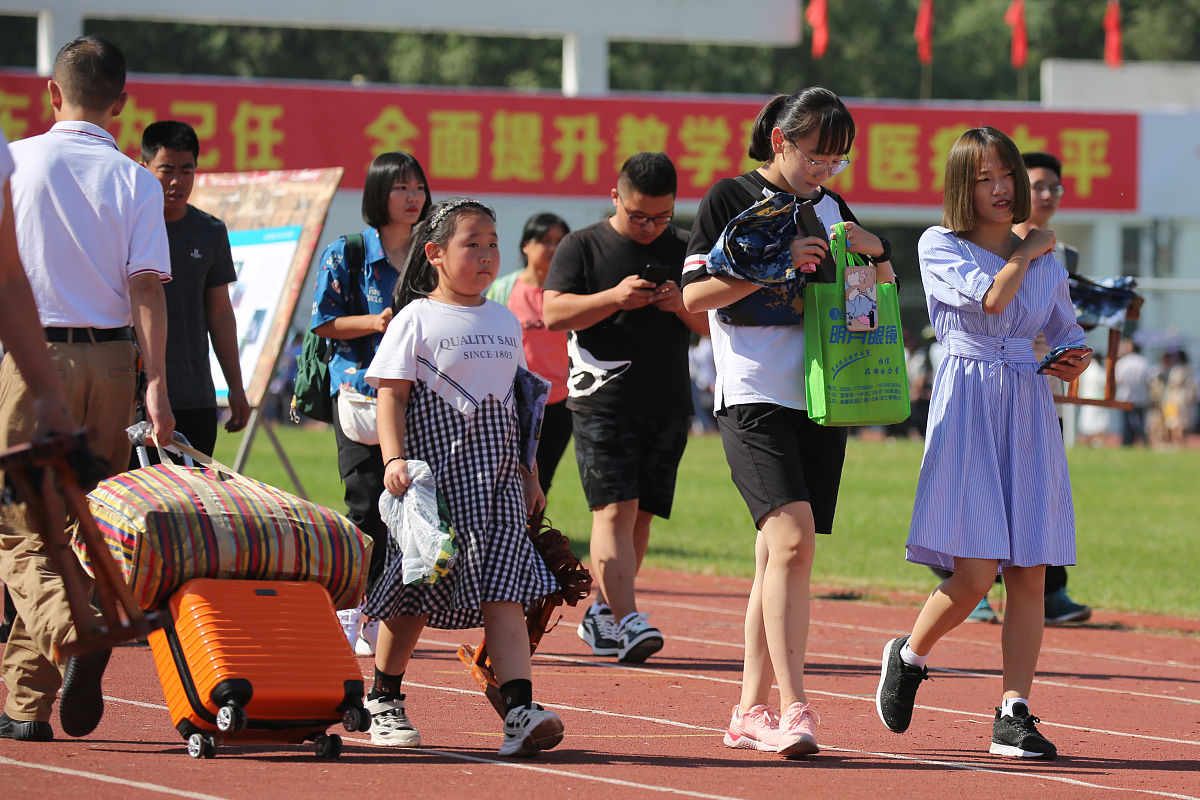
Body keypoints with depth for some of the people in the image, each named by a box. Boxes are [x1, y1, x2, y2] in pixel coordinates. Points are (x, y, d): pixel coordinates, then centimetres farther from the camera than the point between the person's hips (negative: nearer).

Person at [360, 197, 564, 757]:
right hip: (435, 474, -4)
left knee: (503, 591, -10)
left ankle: (520, 710, -22)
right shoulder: (417, 320, -3)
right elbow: (392, 395, -7)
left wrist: (529, 476, 19)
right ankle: (383, 699, 24)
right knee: (413, 594, 3)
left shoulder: (505, 323, 14)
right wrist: (394, 458, -21)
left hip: (496, 479, 4)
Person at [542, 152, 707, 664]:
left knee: (640, 516, 7)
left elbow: (714, 328, 13)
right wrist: (614, 298, -20)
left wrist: (683, 307, -8)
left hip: (668, 406, 4)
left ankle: (600, 615, 21)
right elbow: (554, 314, -8)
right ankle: (627, 622, -22)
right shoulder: (582, 247, 3)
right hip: (603, 404, -4)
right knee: (614, 511, -15)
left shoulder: (685, 249, 12)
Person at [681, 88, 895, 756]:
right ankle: (793, 708, -24)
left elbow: (884, 291, 26)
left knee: (782, 554, 6)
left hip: (821, 400, 6)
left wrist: (873, 249, 4)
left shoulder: (830, 207, 15)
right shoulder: (730, 199, -1)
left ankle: (752, 711, 12)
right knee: (792, 539, -20)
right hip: (754, 397, -6)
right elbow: (695, 294, -8)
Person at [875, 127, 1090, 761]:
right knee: (974, 572, -12)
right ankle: (909, 657, 17)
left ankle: (1014, 715, 2)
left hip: (1029, 414, 4)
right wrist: (1024, 251, 0)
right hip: (966, 409, -4)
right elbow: (991, 297, -16)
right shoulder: (938, 247, 0)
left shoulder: (1047, 262, 14)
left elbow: (1069, 337, 23)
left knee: (1029, 573, -2)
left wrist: (1074, 362, 1)